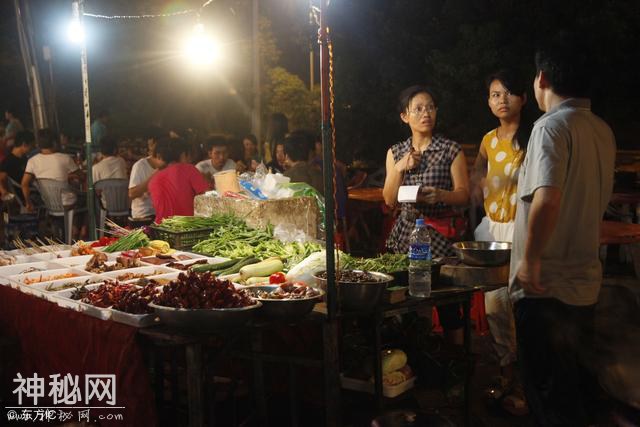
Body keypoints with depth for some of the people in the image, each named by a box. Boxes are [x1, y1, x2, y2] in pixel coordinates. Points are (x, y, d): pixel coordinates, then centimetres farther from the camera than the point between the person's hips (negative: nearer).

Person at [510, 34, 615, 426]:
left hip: (546, 285, -8)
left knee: (549, 393, 4)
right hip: (585, 280, 8)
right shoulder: (603, 131, 8)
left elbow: (547, 200, -30)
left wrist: (530, 258, -20)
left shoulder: (552, 126, -16)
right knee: (578, 382, 20)